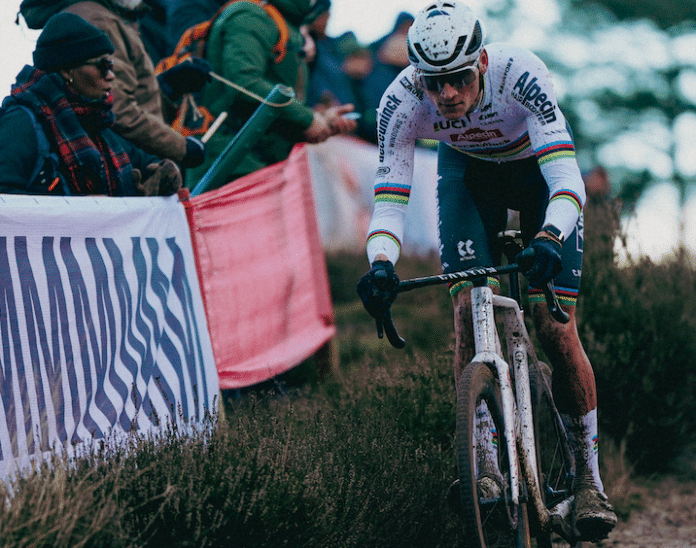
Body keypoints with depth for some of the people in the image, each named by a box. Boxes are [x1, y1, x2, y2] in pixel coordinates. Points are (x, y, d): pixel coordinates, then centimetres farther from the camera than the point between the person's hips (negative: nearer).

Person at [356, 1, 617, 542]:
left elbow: (566, 175, -44)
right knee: (469, 307, -18)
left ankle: (589, 477, 1)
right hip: (468, 170, 2)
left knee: (555, 327, -11)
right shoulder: (403, 100, -30)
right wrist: (380, 265, -50)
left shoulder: (519, 72, -38)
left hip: (537, 167, -2)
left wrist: (549, 239, -62)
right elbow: (389, 196, -31)